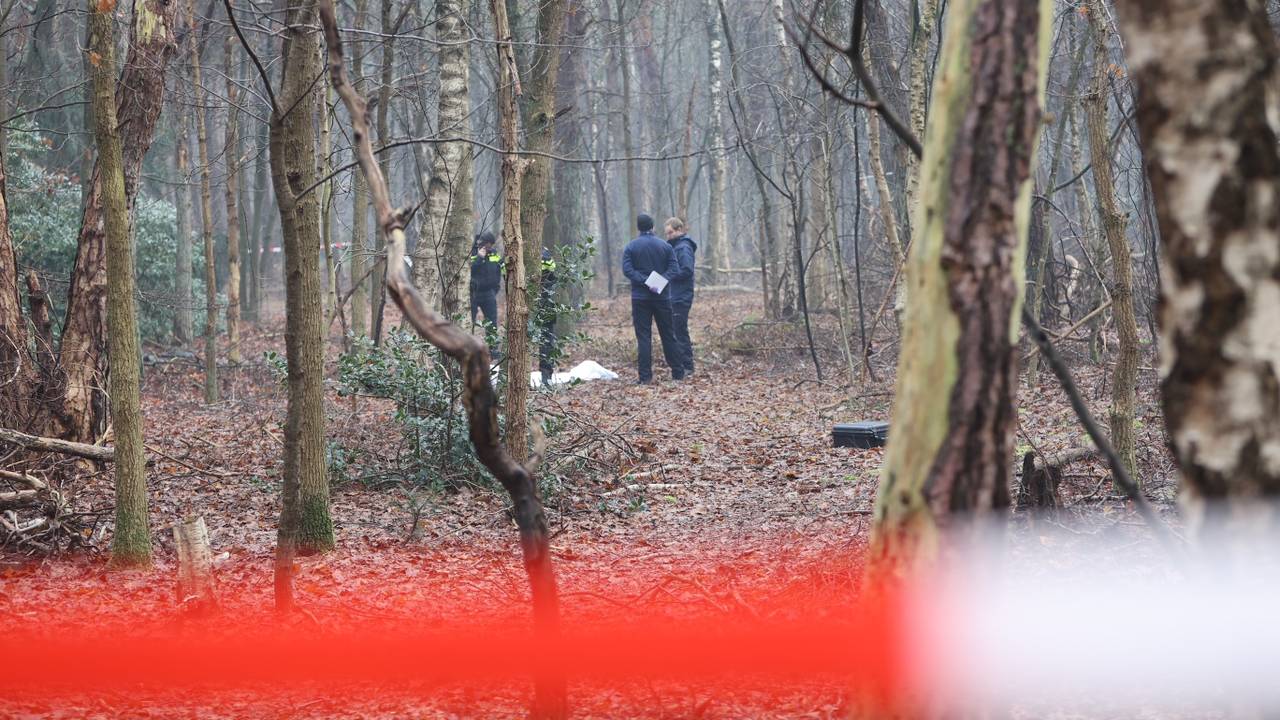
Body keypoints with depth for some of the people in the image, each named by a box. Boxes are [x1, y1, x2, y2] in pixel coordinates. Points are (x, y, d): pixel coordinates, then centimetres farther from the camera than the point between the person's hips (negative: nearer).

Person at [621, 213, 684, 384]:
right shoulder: (665, 246, 3)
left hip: (640, 298, -2)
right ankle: (678, 372, 14)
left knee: (643, 336, 0)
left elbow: (627, 269, -13)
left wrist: (644, 282, -18)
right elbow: (673, 268, -6)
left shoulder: (631, 247, -1)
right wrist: (661, 281, -14)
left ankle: (645, 376, -5)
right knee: (668, 335, 10)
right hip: (663, 297, 2)